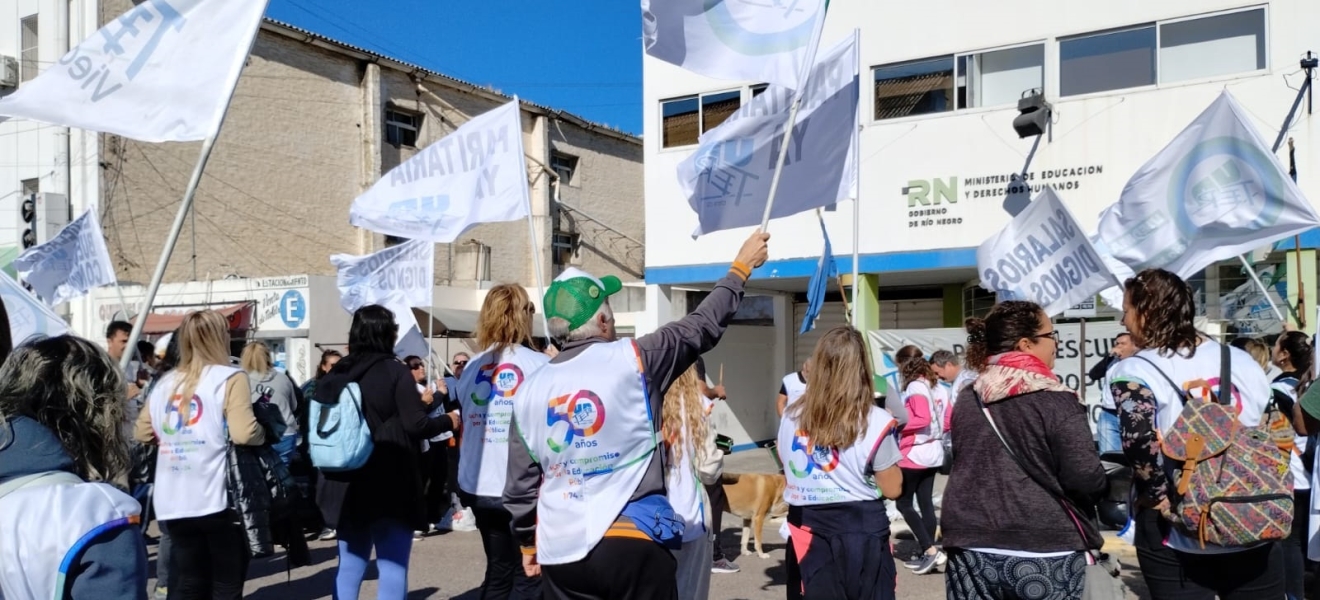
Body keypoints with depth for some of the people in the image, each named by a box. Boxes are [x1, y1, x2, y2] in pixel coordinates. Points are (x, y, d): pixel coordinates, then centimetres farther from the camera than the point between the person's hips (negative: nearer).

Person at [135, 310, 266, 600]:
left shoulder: (164, 383, 11)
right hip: (218, 498, -6)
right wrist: (263, 434, 1)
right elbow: (243, 433, -18)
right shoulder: (230, 378, -7)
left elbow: (142, 432, 15)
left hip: (173, 502, 6)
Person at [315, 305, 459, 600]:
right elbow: (416, 425, -15)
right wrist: (448, 420, 2)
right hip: (390, 484, -5)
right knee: (392, 566, 1)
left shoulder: (336, 374, 6)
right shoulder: (395, 372, -11)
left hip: (346, 484, 6)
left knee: (350, 565, 14)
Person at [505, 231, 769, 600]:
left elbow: (520, 485, 7)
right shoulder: (632, 361, -9)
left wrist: (528, 542, 23)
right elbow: (701, 328, 3)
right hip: (632, 544, -3)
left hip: (559, 551, 4)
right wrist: (741, 268, 16)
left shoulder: (532, 389, 1)